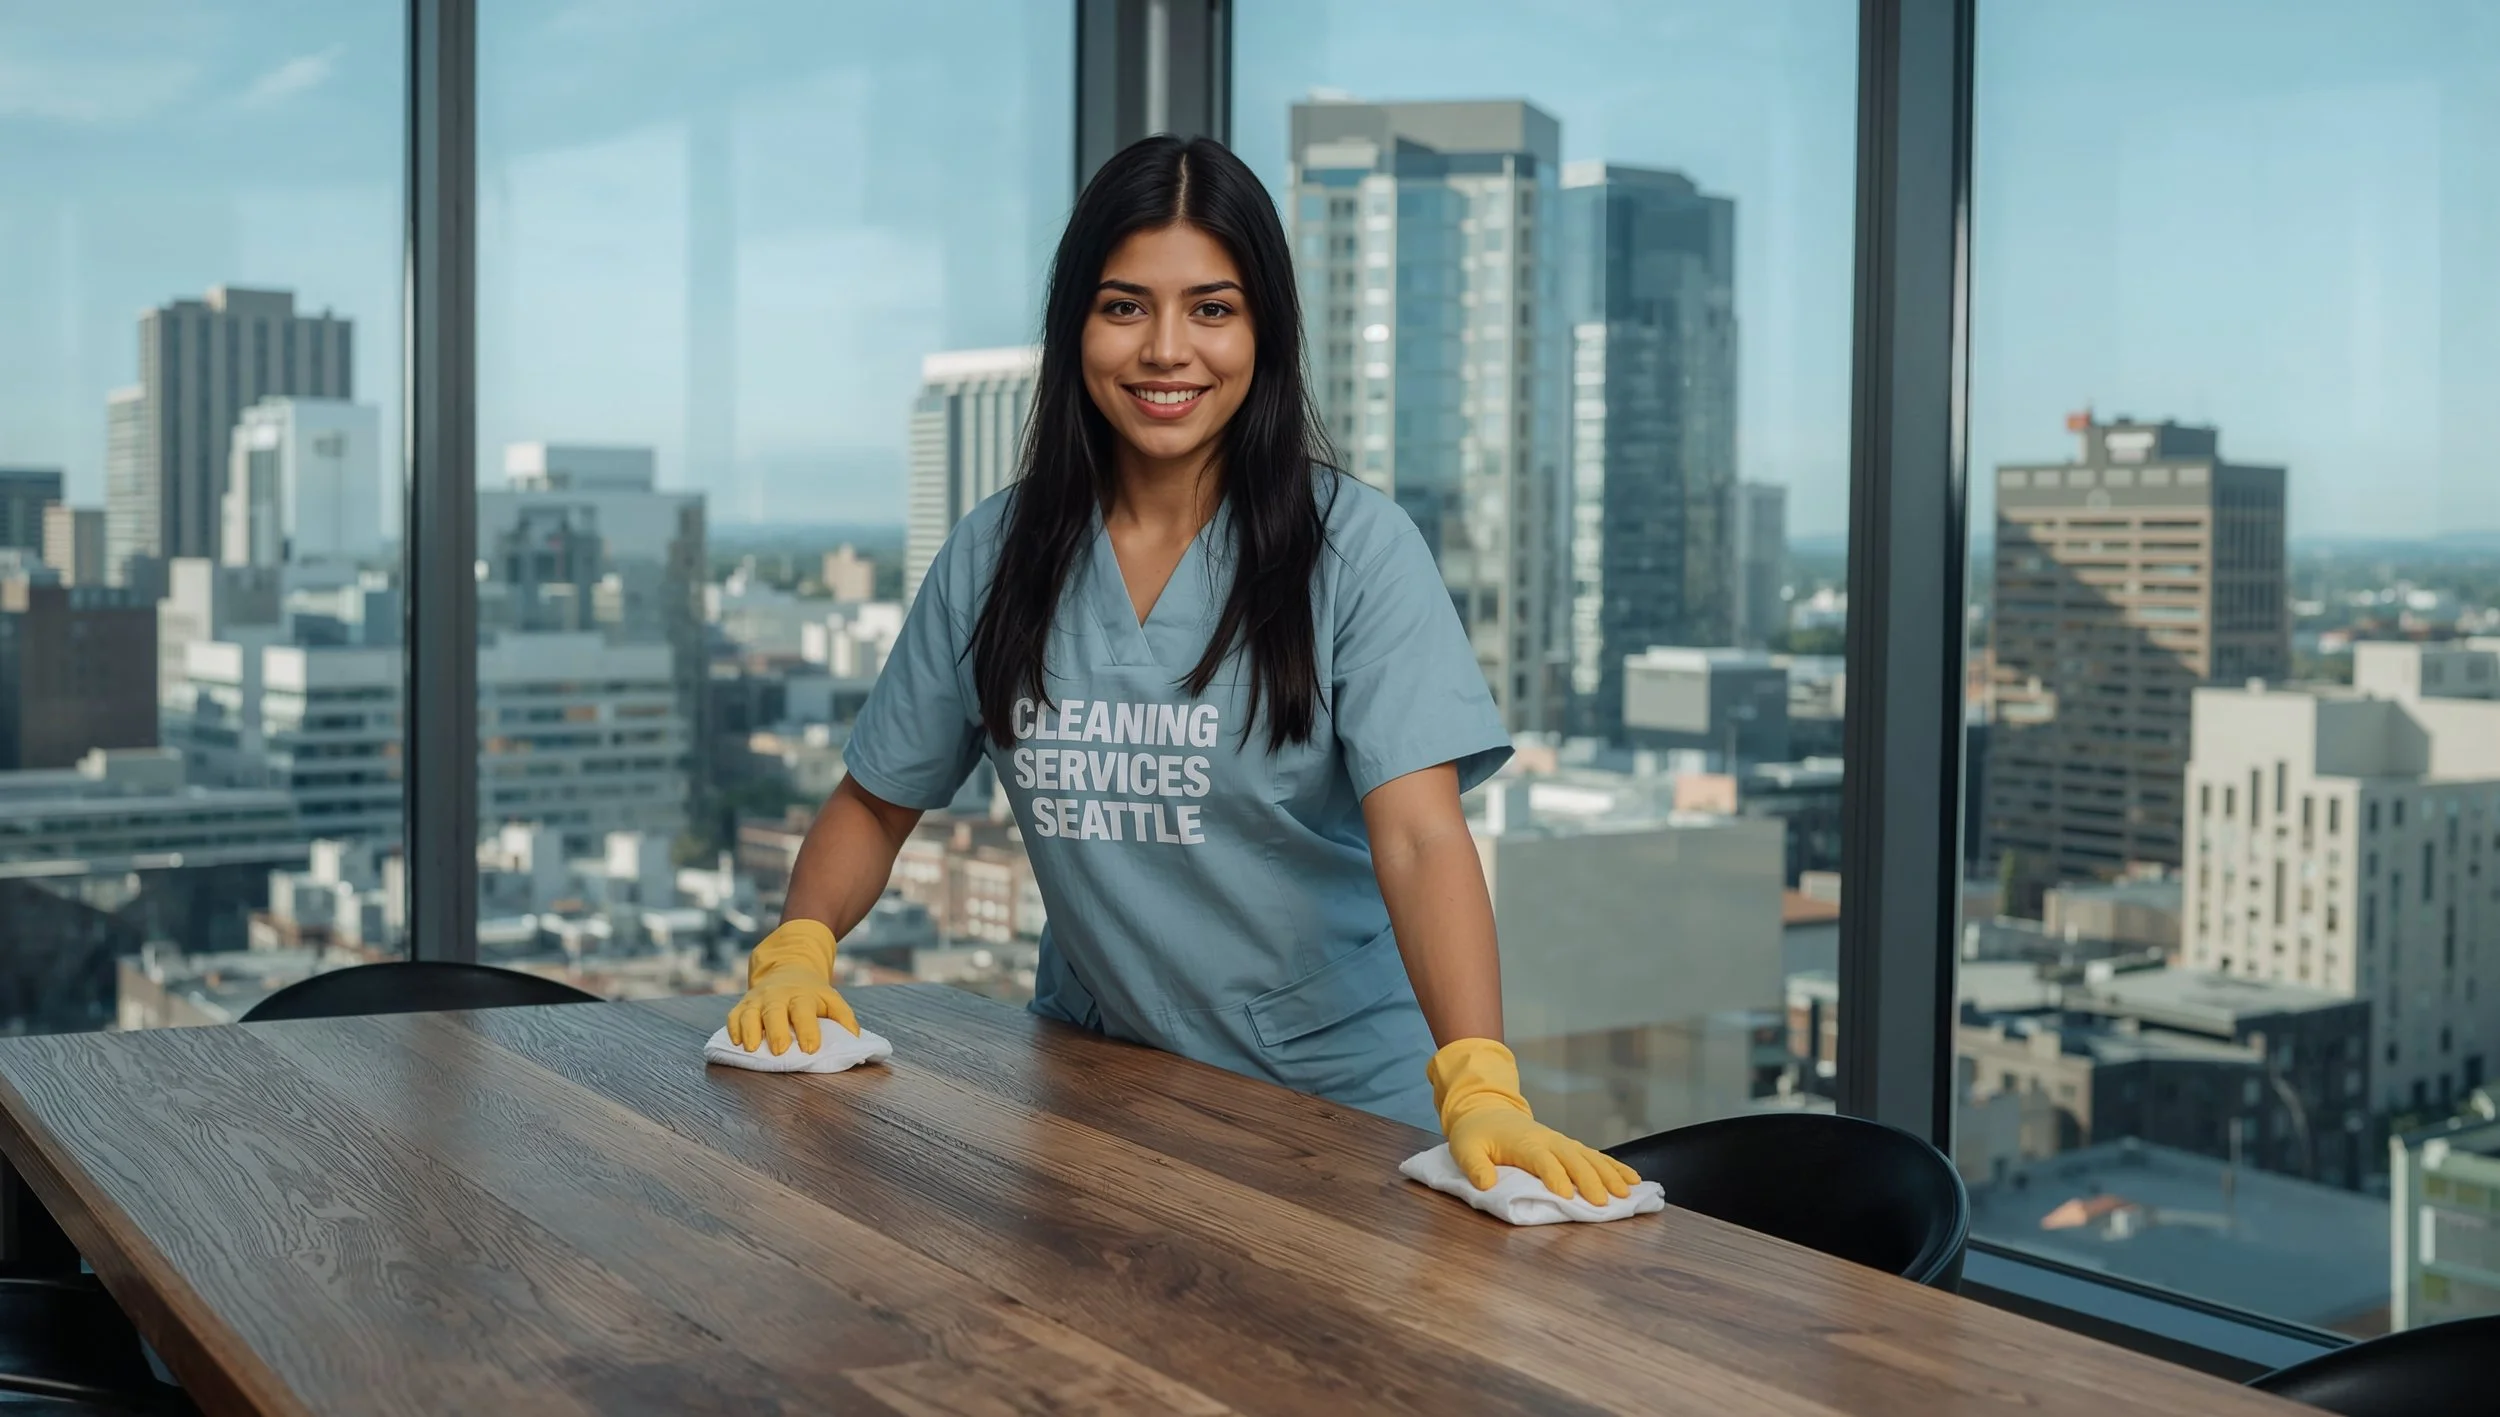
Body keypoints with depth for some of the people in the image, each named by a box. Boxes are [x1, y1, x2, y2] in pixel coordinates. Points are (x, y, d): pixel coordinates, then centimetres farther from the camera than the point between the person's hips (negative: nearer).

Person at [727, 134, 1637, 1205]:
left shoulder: (1353, 545, -8)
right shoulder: (994, 555, 3)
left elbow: (1420, 837, -18)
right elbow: (876, 803, 12)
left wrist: (1480, 1087, -32)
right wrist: (796, 949, -6)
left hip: (1340, 1093, -2)